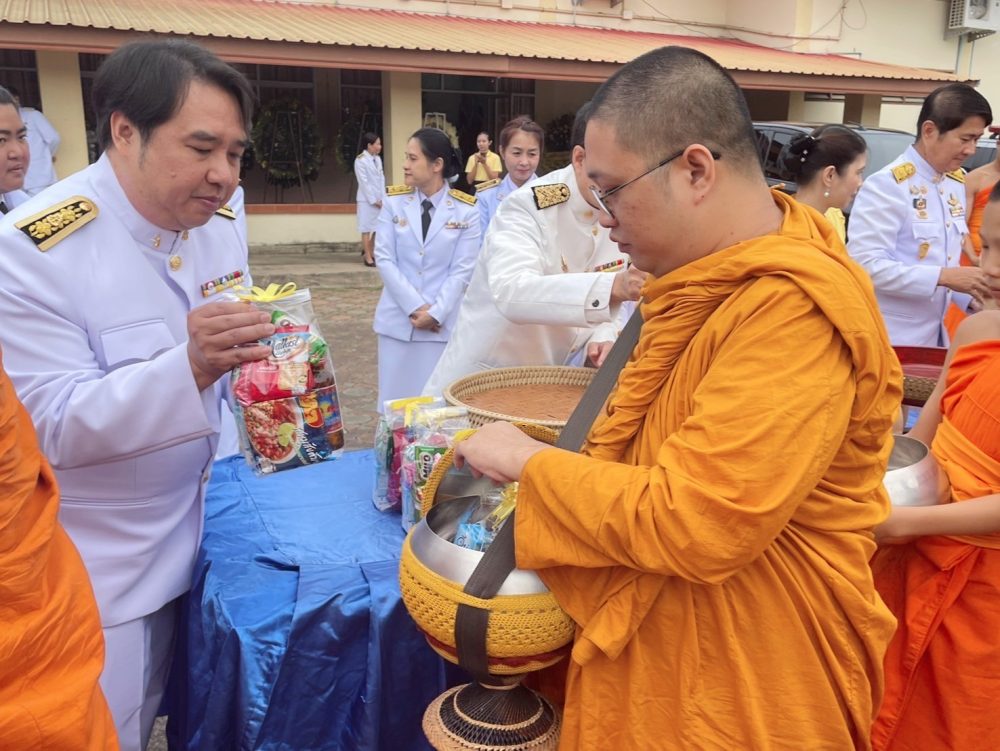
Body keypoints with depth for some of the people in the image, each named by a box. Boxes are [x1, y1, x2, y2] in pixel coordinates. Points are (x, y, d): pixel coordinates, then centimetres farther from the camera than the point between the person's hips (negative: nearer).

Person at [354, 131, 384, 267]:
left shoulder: (378, 159, 10)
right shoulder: (360, 160, -10)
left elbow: (381, 179, 10)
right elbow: (364, 183, -12)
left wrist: (382, 198, 1)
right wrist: (373, 200, -13)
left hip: (379, 199, 6)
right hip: (367, 200, -6)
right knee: (367, 229, 0)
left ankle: (370, 251, 25)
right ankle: (368, 257, 7)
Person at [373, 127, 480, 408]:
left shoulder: (466, 210, -2)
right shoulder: (394, 201, 2)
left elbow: (462, 269, -4)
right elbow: (384, 259, -2)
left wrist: (435, 313, -12)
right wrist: (415, 307, -11)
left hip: (444, 322, -2)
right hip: (398, 319, 2)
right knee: (396, 398, 7)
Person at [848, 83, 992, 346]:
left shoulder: (957, 183, 8)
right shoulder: (887, 185, -17)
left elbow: (946, 260, 15)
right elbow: (866, 263, -24)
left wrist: (972, 298, 0)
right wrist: (942, 277, -24)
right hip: (889, 339, -8)